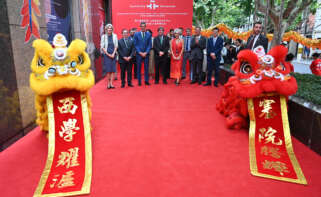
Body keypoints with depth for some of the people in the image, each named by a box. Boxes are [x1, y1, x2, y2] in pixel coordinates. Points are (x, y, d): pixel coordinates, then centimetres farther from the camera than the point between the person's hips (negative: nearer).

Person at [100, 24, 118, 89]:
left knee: (113, 69, -2)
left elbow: (116, 46, 6)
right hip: (106, 55, -2)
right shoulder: (103, 36, 2)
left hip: (113, 55, 2)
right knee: (108, 69, -5)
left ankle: (111, 83, 1)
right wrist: (108, 54, -6)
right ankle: (108, 83, 1)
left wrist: (113, 54, -6)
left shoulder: (114, 36, 7)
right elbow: (102, 47, 0)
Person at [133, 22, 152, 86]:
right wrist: (140, 52, -9)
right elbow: (135, 44, 0)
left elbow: (149, 45, 3)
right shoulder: (136, 34, 2)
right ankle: (139, 81, 10)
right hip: (139, 54, -1)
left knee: (146, 67, 3)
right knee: (139, 68, 3)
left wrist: (146, 52, -8)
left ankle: (146, 81, 12)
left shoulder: (149, 34, 5)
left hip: (146, 54, 1)